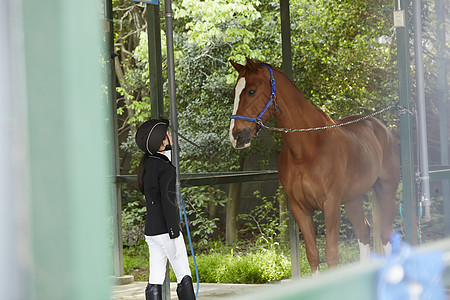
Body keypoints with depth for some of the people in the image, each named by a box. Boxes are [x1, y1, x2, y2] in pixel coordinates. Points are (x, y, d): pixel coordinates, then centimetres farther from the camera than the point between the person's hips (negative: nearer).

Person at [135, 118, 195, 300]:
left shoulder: (146, 164, 10)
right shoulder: (166, 168, -15)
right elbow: (168, 203, -19)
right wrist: (175, 235, -18)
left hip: (150, 229, 8)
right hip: (166, 229, -8)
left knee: (155, 279, 6)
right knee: (184, 277, 0)